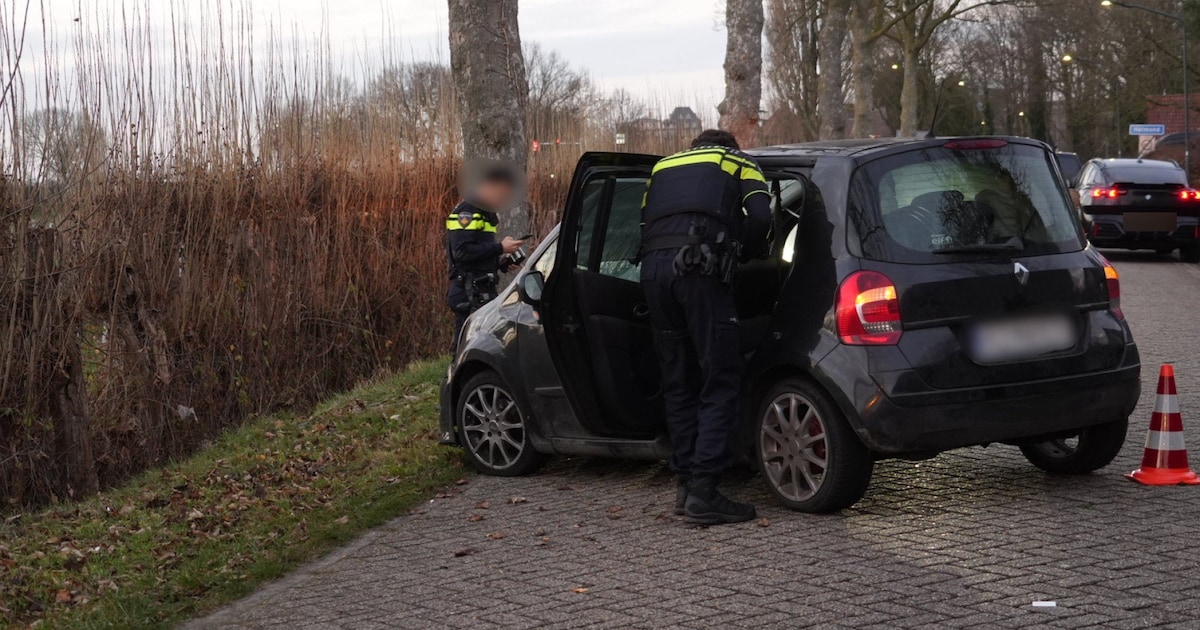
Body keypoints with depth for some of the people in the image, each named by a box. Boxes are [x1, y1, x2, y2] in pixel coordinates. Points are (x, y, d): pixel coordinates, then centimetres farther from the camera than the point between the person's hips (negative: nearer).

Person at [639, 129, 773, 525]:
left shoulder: (663, 166, 33)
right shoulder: (739, 164, 21)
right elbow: (760, 218, 4)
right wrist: (740, 252, 20)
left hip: (653, 269, 5)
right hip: (699, 269, -5)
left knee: (678, 384, 13)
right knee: (720, 384, -3)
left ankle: (687, 484, 12)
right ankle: (703, 492, -11)